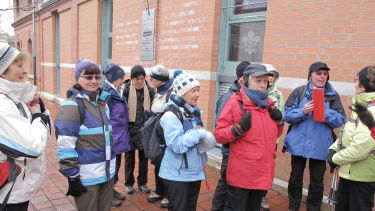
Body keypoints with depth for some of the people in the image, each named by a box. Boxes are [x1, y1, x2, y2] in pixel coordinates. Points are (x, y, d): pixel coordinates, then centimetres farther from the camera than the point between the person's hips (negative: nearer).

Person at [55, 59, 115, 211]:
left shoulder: (102, 102, 10)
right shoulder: (72, 105, -13)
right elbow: (65, 146, -16)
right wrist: (72, 176, -15)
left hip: (107, 173, 7)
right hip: (86, 177, -7)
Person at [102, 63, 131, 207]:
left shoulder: (118, 92, 9)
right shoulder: (106, 93, -20)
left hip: (119, 137, 8)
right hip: (112, 138, -8)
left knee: (116, 163, 20)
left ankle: (111, 189, 38)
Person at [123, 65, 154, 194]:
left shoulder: (149, 91, -1)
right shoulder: (126, 90, -9)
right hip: (130, 129, -2)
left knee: (144, 158, 13)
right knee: (129, 158, 12)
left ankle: (142, 183, 30)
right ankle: (129, 183, 28)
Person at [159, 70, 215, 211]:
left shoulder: (194, 113, 5)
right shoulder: (171, 115, -18)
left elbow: (210, 140, 12)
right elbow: (177, 145, -26)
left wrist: (205, 138, -10)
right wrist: (199, 133, -20)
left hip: (195, 172, 7)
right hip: (177, 175, -7)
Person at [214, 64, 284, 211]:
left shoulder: (269, 104, 9)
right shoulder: (235, 102, -11)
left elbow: (275, 134, 20)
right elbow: (219, 135, -12)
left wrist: (279, 120, 2)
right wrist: (239, 128, -26)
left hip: (263, 173, 7)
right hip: (241, 173, -6)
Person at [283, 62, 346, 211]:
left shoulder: (333, 95, 1)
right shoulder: (299, 92, 0)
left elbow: (341, 120, -3)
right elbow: (287, 115, -4)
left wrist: (326, 112, -21)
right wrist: (303, 111, -21)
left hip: (320, 146, 0)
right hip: (298, 143, 1)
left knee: (317, 183, 8)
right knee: (295, 178, 15)